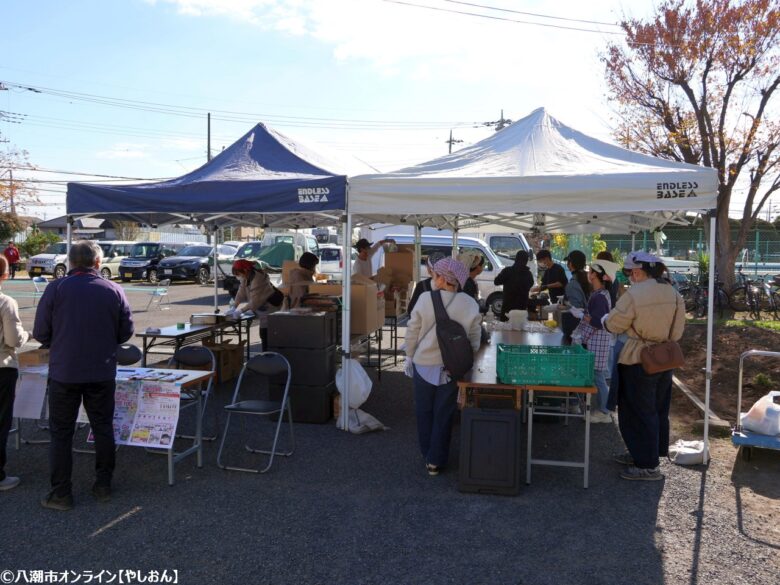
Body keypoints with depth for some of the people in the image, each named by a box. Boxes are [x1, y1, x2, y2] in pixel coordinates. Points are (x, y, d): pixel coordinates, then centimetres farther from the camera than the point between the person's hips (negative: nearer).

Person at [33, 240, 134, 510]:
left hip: (64, 373, -1)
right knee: (103, 428, 14)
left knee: (61, 433, 8)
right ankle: (103, 486, 22)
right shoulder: (114, 290, -3)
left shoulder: (56, 288, -8)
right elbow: (126, 332, 3)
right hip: (102, 373, 2)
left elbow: (40, 333, -5)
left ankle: (61, 494, 13)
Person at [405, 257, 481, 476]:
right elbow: (474, 339, -2)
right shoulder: (469, 304, -9)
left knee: (424, 412, 18)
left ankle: (428, 455, 31)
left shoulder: (425, 298, -13)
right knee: (444, 414, 11)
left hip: (423, 364, 0)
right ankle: (436, 461, 17)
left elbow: (412, 331, -6)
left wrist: (409, 356, 8)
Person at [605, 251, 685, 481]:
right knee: (658, 410, 17)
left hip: (638, 361, -7)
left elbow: (615, 325, -9)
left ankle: (647, 466, 9)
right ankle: (643, 454, 31)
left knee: (638, 412, 3)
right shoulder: (673, 293, 2)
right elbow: (677, 331, 7)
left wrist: (605, 318, 11)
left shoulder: (634, 294, -19)